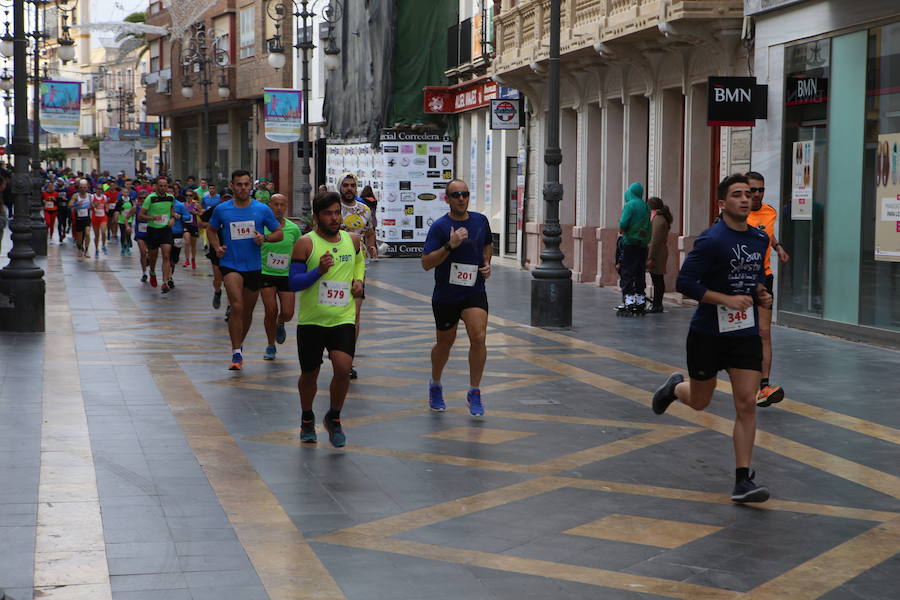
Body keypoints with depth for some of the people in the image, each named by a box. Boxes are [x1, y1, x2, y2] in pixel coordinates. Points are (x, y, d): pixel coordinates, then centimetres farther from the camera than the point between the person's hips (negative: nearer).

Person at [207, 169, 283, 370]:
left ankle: (239, 345, 36)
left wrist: (264, 237, -14)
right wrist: (216, 247, -2)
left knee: (248, 311, 13)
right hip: (230, 265, -2)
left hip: (254, 266, 2)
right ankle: (236, 353, -16)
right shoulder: (222, 209, 0)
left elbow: (279, 233, 6)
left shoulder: (262, 209, -1)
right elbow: (211, 230, 17)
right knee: (237, 307, -19)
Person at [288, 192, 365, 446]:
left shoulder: (352, 240, 4)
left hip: (343, 318, 2)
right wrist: (318, 271, -26)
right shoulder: (306, 243, -9)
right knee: (310, 373, 10)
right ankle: (307, 419, 37)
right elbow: (293, 283, -12)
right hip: (311, 320, -2)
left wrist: (359, 279, 11)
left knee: (343, 368, -16)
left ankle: (334, 418, 8)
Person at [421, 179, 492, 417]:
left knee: (478, 337, -17)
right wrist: (450, 246, -29)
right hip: (445, 296, -2)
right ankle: (435, 386, 39)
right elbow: (426, 263, -18)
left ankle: (474, 393, -6)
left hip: (474, 292, 2)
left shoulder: (480, 220, 4)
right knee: (444, 343, 12)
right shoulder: (439, 227, -11)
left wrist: (486, 263, 7)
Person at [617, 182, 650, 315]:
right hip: (643, 244, 6)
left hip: (631, 243, -6)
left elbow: (623, 223, -18)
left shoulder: (630, 205, -10)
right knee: (640, 273, 12)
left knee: (628, 273, -3)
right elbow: (648, 226, 9)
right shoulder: (645, 206, 9)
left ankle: (629, 303, -8)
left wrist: (621, 229, 1)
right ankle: (640, 302, 15)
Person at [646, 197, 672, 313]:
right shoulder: (662, 218, 17)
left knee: (657, 281, -7)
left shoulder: (657, 219, -14)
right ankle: (657, 304, 17)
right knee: (659, 281, 12)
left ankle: (656, 306, -5)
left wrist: (650, 258, -19)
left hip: (656, 255, -10)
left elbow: (655, 240, -19)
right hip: (662, 252, 10)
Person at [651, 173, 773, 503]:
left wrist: (760, 293, 3)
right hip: (708, 334, -4)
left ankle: (743, 480, -3)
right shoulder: (711, 240, -16)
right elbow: (685, 282, -19)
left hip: (745, 333, 4)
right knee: (700, 402, 13)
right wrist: (727, 300, -24)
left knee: (746, 404, -7)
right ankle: (675, 387, 50)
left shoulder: (760, 239, 6)